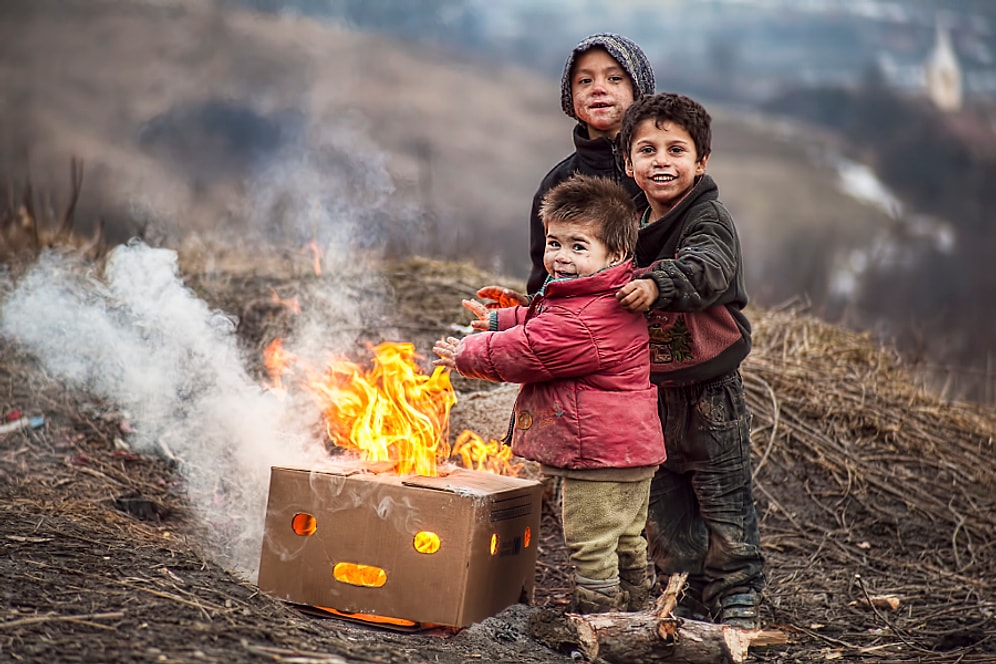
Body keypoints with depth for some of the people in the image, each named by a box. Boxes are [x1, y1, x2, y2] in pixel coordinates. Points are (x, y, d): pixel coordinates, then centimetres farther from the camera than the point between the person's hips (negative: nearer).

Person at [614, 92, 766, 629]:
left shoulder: (708, 221, -13)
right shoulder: (633, 227, 7)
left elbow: (707, 267, -36)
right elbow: (613, 297, 22)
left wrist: (658, 284, -52)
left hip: (708, 390, -6)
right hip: (650, 392, 6)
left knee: (724, 505, 4)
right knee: (661, 510, 13)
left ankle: (739, 600, 17)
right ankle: (691, 598, 27)